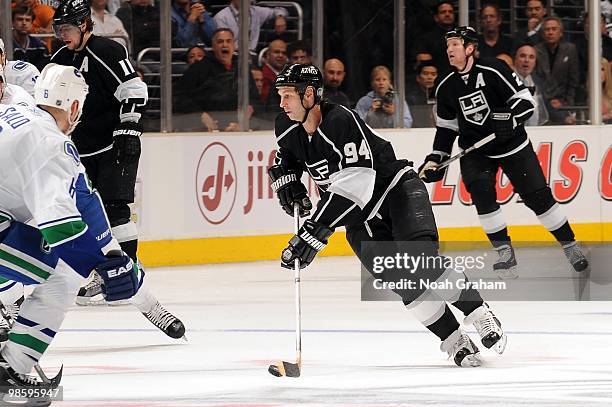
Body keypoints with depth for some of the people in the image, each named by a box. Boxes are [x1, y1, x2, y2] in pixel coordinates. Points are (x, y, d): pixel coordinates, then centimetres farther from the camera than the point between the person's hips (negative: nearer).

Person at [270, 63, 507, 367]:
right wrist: (286, 180, 0)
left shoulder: (341, 122, -28)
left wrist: (316, 231, -39)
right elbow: (285, 156, 23)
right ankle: (454, 342, -8)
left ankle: (479, 315, -11)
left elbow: (354, 186, -36)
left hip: (396, 190, -6)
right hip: (359, 217, 6)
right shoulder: (287, 127, -4)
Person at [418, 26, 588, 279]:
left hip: (512, 145, -3)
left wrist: (511, 119, -34)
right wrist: (435, 160, 0)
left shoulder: (493, 71, -17)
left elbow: (525, 100, -16)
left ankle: (570, 246, 11)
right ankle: (504, 251, -11)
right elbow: (446, 127, 8)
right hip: (474, 150, 3)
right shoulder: (445, 88, -1)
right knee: (481, 192, -20)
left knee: (538, 196, -3)